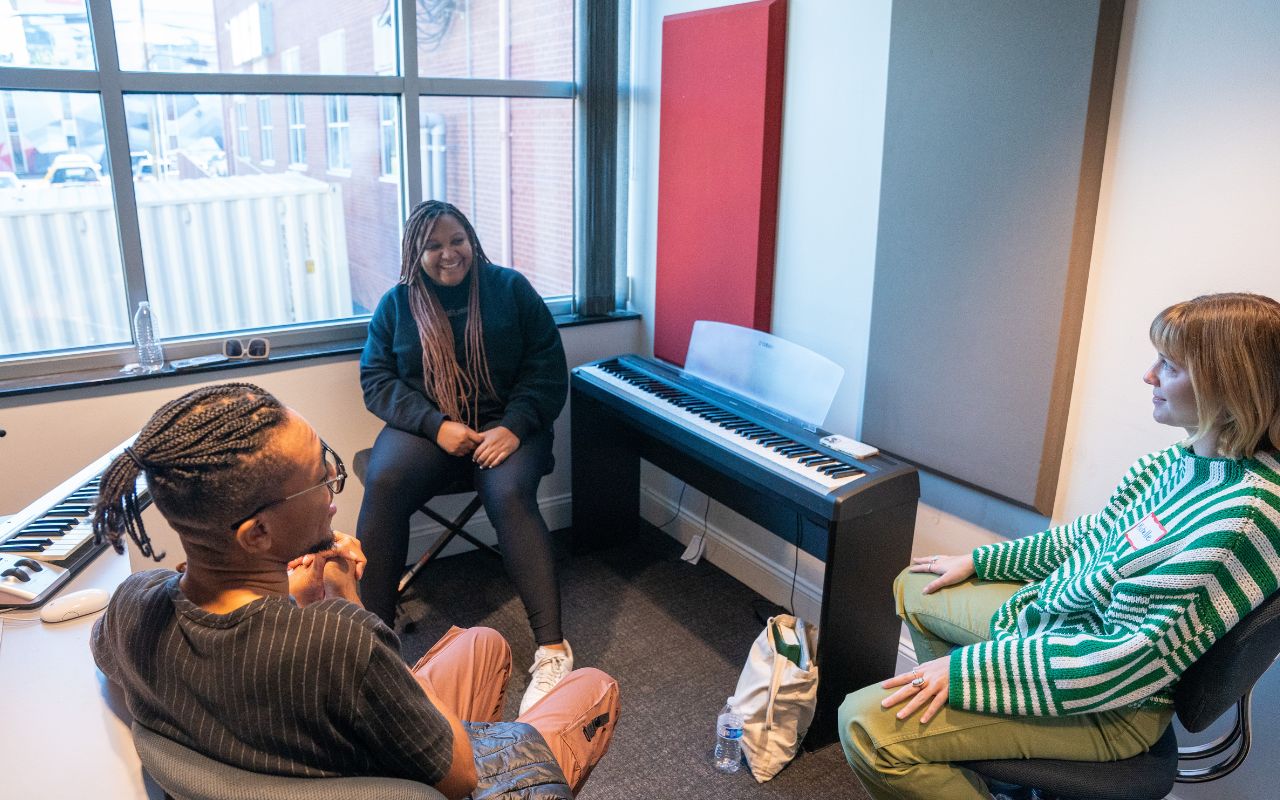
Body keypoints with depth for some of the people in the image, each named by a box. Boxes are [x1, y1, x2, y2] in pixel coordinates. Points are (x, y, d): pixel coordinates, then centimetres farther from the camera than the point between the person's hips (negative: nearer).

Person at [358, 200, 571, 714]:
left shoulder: (511, 290, 6)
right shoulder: (396, 304, 10)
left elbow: (547, 369, 2)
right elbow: (376, 379, 4)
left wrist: (514, 426, -15)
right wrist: (436, 425, -13)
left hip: (504, 424, -1)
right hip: (426, 427, 2)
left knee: (510, 494, -33)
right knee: (383, 484, -30)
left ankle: (552, 648, -34)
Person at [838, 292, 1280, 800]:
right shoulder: (1184, 461, 0)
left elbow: (1145, 656, -29)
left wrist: (969, 667, -29)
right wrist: (977, 561, 19)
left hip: (1106, 706, -10)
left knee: (867, 726, -23)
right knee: (913, 588, 26)